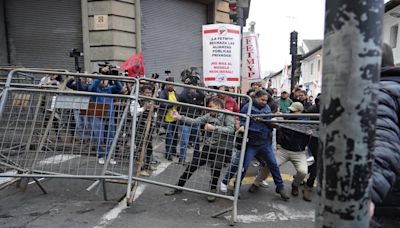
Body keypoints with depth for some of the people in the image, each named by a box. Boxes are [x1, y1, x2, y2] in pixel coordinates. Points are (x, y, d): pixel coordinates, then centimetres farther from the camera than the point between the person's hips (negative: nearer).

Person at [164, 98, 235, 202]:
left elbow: (231, 130, -25)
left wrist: (214, 128, -33)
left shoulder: (228, 116, -10)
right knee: (192, 166, 4)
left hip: (220, 149, -4)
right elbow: (194, 121, -7)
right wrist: (180, 117, -17)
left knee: (216, 168, -19)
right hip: (207, 147, 4)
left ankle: (213, 190, 13)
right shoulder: (209, 115, 2)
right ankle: (179, 186, 24)